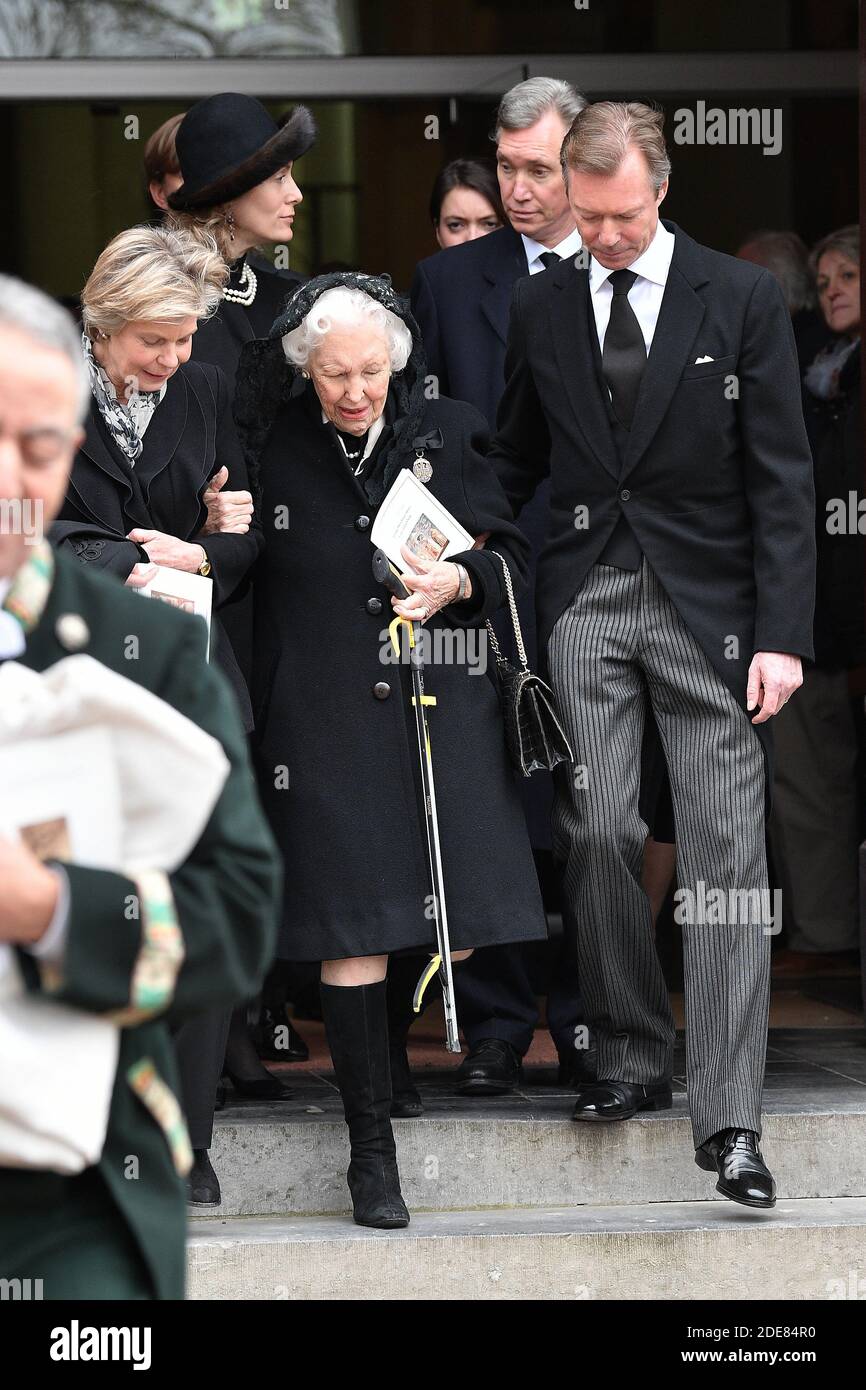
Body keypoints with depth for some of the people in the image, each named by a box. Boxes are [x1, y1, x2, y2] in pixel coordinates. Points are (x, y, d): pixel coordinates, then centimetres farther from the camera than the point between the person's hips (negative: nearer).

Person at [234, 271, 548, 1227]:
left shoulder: (446, 436, 7)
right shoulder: (271, 449, 3)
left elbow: (511, 555, 11)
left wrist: (462, 580, -9)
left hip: (440, 707, 2)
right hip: (323, 713, -2)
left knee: (457, 922, -1)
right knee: (351, 929, -4)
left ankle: (389, 1026, 34)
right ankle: (372, 1151, 3)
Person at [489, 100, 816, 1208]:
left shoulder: (741, 300, -1)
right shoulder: (540, 308, 8)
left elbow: (781, 478, -2)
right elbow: (518, 460, 19)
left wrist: (782, 634, -8)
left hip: (708, 604, -2)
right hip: (585, 600, 3)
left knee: (724, 853, -6)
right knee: (594, 833, -5)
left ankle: (729, 1118, -7)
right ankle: (634, 1056, 14)